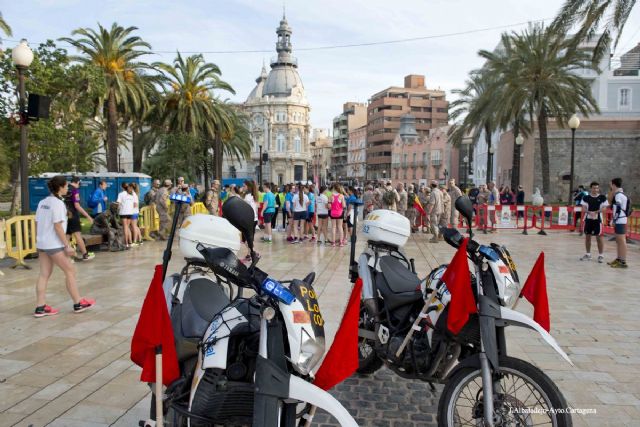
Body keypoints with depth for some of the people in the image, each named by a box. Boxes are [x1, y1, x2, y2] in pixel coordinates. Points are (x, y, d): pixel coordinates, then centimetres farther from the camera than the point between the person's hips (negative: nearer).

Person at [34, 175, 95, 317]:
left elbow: (37, 223, 12)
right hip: (54, 245, -8)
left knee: (44, 275, 9)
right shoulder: (58, 203, -15)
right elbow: (57, 226, -18)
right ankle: (78, 303, 9)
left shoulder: (43, 202, 10)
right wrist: (67, 245, -16)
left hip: (41, 243, 8)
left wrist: (39, 241, 19)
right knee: (70, 271, 2)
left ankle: (40, 307, 10)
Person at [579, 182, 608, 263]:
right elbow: (584, 208, 1)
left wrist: (596, 212, -20)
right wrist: (589, 212, -19)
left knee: (599, 237, -1)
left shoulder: (602, 197, 0)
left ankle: (601, 255, 7)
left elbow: (604, 208, -4)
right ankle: (588, 254, 21)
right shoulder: (586, 197, 4)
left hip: (598, 219, -2)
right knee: (587, 236, 9)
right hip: (588, 218, 2)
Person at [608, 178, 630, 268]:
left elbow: (618, 209, -18)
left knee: (621, 241, -8)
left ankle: (623, 262, -7)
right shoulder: (620, 194, 16)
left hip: (619, 221, -10)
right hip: (620, 220, 10)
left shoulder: (619, 195, -15)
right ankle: (618, 259, 25)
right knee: (618, 240, 16)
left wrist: (615, 220, -16)